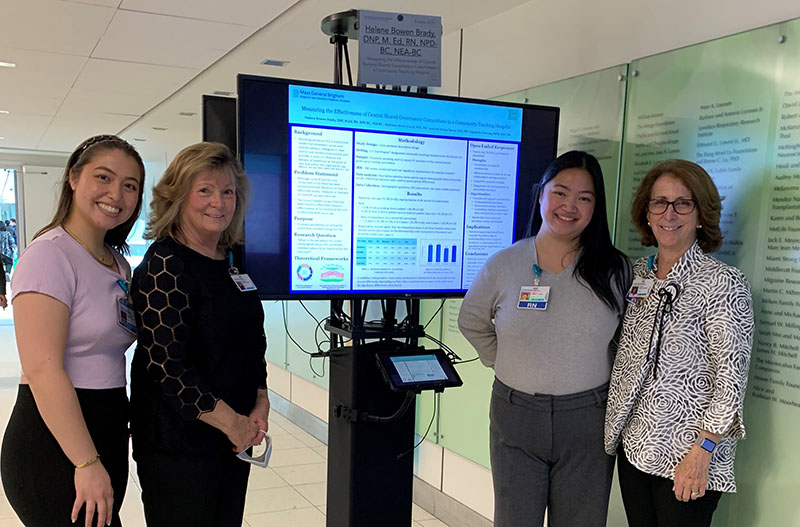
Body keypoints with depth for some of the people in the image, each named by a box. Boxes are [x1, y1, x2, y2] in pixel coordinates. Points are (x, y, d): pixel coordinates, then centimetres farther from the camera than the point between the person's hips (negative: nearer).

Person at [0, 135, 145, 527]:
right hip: (55, 446, -8)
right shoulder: (50, 255, -14)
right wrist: (88, 463, -21)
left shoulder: (119, 264, 12)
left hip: (107, 433, 8)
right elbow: (43, 370, -21)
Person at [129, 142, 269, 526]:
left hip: (237, 436, 7)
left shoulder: (231, 263, 8)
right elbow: (165, 364, -23)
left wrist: (259, 406, 1)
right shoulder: (165, 264, -16)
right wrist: (231, 421, -16)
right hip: (179, 445, -7)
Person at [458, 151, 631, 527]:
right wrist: (504, 364, 7)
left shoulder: (616, 270, -4)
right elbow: (471, 322, 12)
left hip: (587, 421, 0)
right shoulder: (504, 265, -3)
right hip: (515, 416, 1)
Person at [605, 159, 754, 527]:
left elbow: (730, 378, -15)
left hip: (687, 459, -5)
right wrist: (615, 430, 10)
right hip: (633, 445, 6)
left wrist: (702, 451, -18)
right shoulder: (637, 273, 6)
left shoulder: (722, 283, -12)